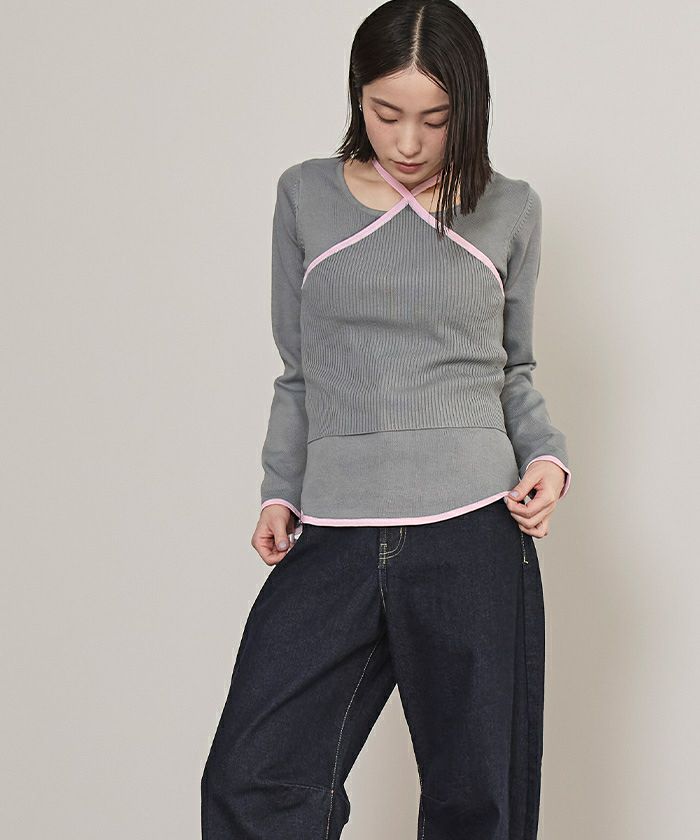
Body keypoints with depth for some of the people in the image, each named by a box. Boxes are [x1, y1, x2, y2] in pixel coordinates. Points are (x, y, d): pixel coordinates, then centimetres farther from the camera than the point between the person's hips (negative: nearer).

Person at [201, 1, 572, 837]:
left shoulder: (510, 211, 7)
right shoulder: (306, 196, 7)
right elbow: (298, 374, 14)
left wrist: (547, 458, -1)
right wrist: (278, 493, 4)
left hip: (473, 528, 0)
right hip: (333, 535, 1)